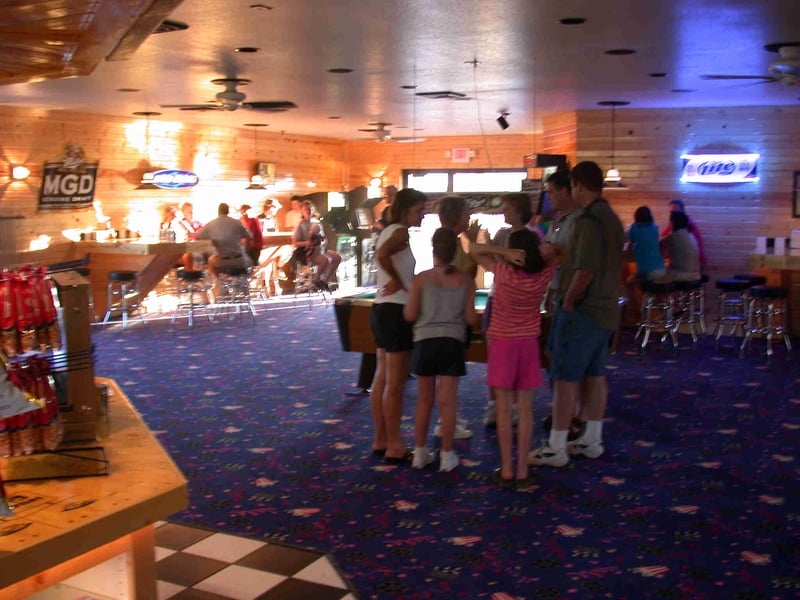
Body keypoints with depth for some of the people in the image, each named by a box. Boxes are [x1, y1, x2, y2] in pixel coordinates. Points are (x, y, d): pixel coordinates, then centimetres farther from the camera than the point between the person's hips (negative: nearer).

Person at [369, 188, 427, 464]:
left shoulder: (388, 231, 16)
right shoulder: (401, 232, -14)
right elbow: (382, 254, -33)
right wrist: (399, 281, -20)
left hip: (381, 308, 10)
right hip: (396, 311, -10)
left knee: (381, 379, 13)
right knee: (396, 383, -3)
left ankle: (380, 440, 21)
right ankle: (394, 446, 4)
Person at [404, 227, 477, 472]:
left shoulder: (421, 279, -5)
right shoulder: (466, 280, -3)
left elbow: (410, 315, -5)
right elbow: (470, 318, -2)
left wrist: (407, 305, 15)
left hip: (425, 342, 0)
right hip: (452, 342, 0)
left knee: (424, 400, 12)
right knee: (447, 402, 5)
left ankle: (420, 453, 19)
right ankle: (447, 456, 11)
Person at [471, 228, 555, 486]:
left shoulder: (504, 273, -14)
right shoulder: (544, 275, -6)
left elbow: (474, 249, -5)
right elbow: (553, 252, 13)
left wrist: (504, 253, -15)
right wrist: (536, 250, -6)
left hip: (502, 344, -3)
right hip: (529, 344, 3)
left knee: (504, 408, 2)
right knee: (525, 408, 6)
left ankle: (506, 470, 5)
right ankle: (522, 469, 10)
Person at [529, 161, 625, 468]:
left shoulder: (588, 221, -19)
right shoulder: (612, 218, 12)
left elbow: (585, 271, -24)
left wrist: (568, 303, -12)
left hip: (583, 312, -10)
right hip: (605, 310, 10)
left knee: (565, 378, -4)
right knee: (595, 376, 15)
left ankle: (555, 449, 2)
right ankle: (592, 441, 25)